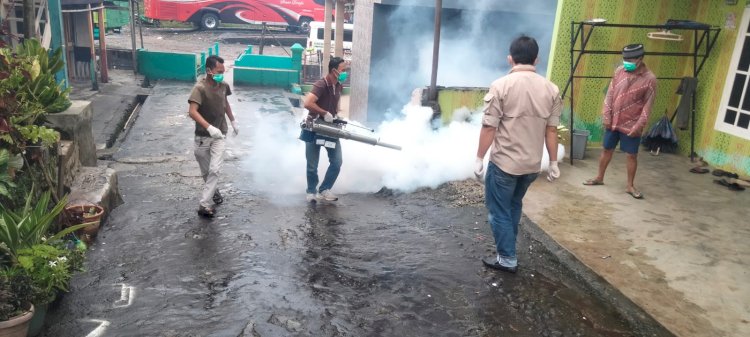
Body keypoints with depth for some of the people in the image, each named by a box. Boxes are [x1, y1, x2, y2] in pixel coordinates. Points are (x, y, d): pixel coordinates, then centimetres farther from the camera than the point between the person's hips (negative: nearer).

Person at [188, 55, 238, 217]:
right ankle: (214, 192, 40)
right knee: (206, 171, 12)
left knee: (214, 170, -10)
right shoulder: (200, 88, -21)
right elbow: (192, 112, -33)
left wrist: (233, 121, 22)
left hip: (218, 135, 3)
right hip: (202, 136, -3)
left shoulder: (223, 86, -3)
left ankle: (204, 205, -6)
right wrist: (209, 127, -45)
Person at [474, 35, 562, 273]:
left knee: (499, 210, 10)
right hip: (532, 164, 6)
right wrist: (553, 162, 10)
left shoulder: (501, 86, -13)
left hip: (504, 162, -5)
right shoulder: (551, 89, 0)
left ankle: (507, 259, 16)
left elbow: (489, 127, -14)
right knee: (514, 205, 25)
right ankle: (507, 248, 38)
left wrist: (479, 159, -5)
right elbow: (551, 130, 2)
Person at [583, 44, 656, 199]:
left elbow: (648, 105, -10)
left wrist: (638, 126, -14)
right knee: (607, 149, 14)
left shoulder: (649, 79, -12)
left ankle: (630, 186, 17)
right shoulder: (619, 71, -1)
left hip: (631, 125, -3)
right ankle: (599, 178, 30)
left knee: (632, 155, 5)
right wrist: (606, 116, -3)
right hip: (613, 121, 4)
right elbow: (610, 94, 2)